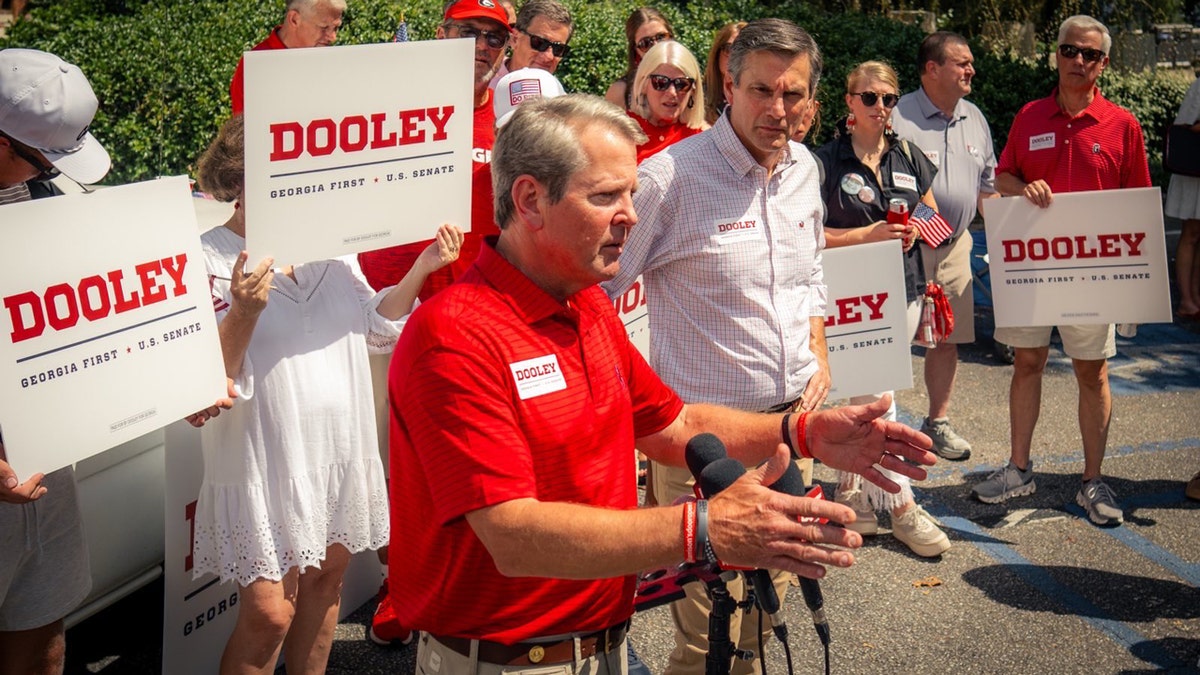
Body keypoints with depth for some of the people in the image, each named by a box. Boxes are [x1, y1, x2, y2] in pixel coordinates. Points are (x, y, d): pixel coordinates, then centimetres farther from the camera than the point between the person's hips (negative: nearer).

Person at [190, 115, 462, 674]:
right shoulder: (209, 260, -15)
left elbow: (376, 329, 9)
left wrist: (421, 270, -3)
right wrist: (241, 315, -34)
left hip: (340, 454, 6)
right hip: (264, 464, -6)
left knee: (325, 578, 19)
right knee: (269, 611, -1)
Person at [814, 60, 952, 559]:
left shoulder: (909, 157, 10)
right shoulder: (828, 161, -5)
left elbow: (933, 216, 18)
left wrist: (915, 231, -5)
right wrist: (869, 234, -18)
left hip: (904, 290, 5)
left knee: (864, 397, 12)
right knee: (875, 402, -6)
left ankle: (849, 488, 25)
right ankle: (902, 508, 2)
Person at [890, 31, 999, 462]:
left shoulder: (975, 120, 12)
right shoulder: (899, 117, -11)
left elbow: (988, 186, 19)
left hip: (954, 247, 7)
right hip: (905, 246, -6)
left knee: (948, 338, 12)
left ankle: (938, 423, 26)